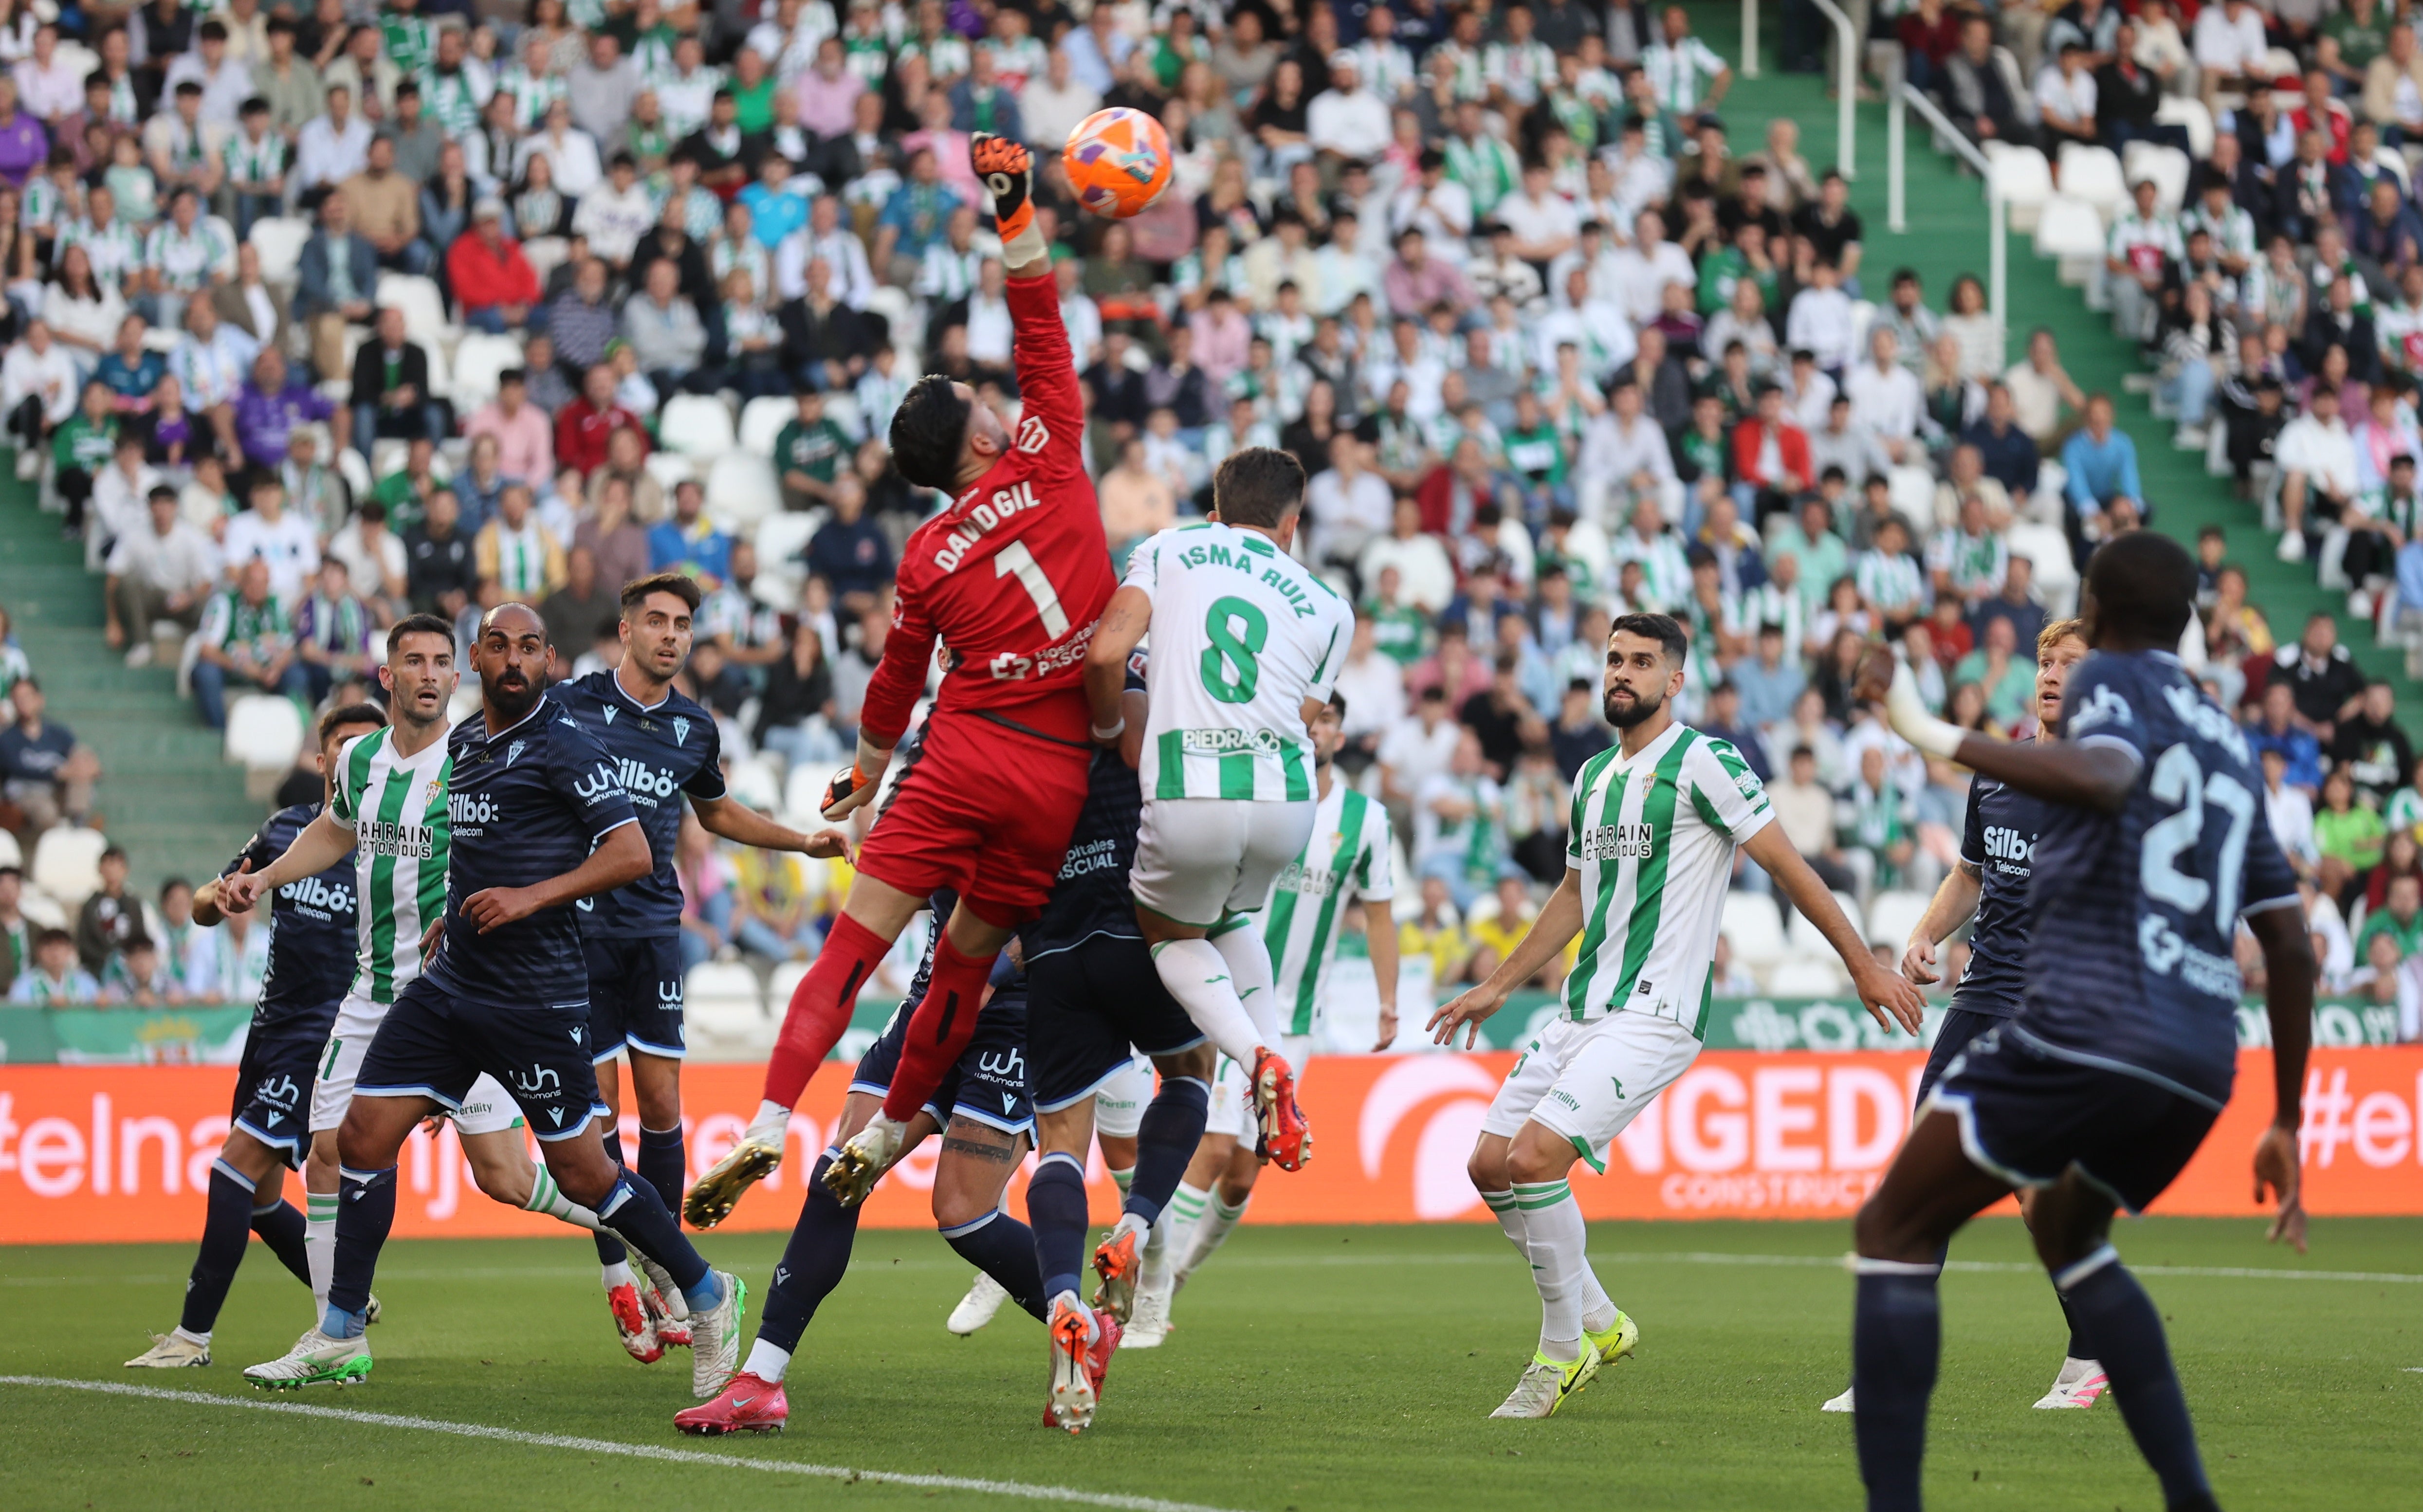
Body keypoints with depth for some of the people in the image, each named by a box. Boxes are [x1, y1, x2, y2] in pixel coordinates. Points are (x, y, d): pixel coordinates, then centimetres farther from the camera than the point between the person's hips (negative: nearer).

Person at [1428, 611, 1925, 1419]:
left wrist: (1863, 965, -7)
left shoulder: (1702, 763, -8)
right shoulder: (1593, 777, 16)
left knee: (1533, 1156, -21)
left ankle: (1563, 1351, -6)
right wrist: (1497, 987, 28)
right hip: (1582, 1011, 8)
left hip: (1653, 1017, -8)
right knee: (1491, 1165, 3)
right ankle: (1599, 1323, 19)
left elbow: (1786, 863, -7)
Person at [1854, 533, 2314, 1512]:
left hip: (2083, 1026, -8)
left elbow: (2102, 777, -22)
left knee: (1895, 1232, 1)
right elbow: (2290, 945, 24)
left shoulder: (2110, 679, 4)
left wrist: (1938, 739, -22)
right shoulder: (2230, 744, 24)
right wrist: (2285, 1127, 28)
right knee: (2066, 1231, 32)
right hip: (2204, 1059, 8)